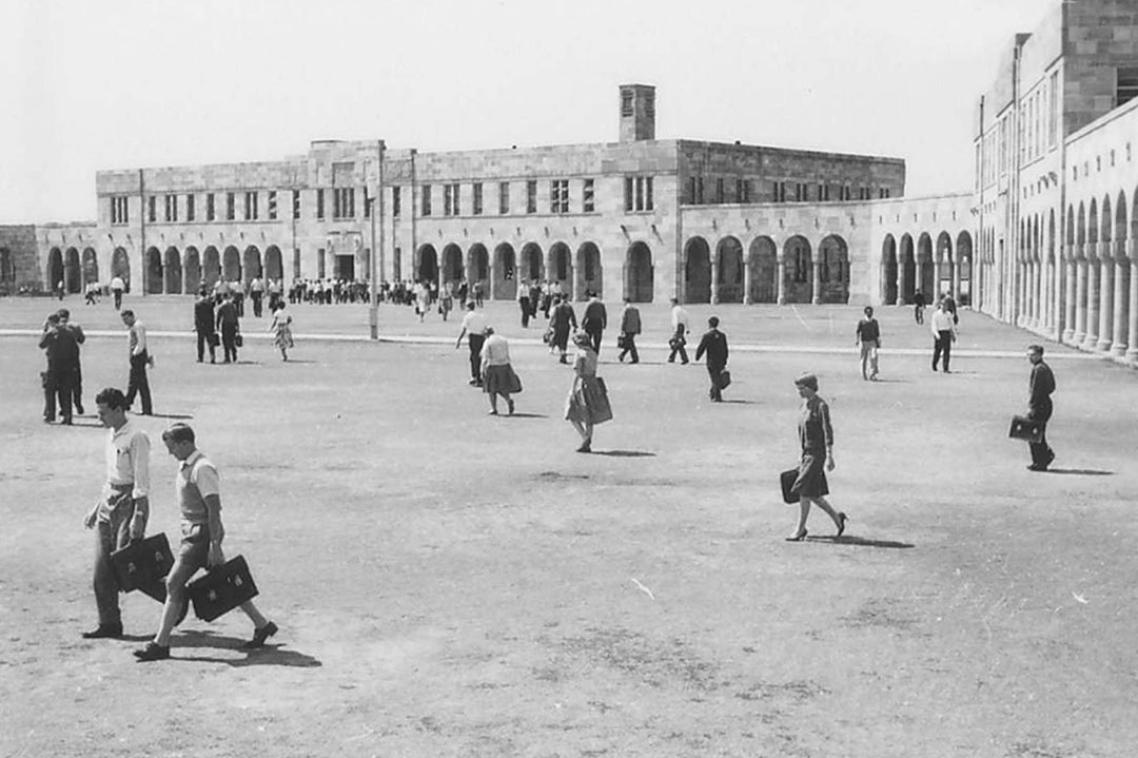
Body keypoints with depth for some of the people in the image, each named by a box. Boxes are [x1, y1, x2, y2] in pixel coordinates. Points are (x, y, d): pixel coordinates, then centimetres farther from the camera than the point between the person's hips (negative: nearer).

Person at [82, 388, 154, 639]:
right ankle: (109, 623, 11)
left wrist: (139, 516, -22)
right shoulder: (111, 437, 13)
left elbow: (142, 481, -17)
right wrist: (96, 509, 21)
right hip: (109, 500, 8)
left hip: (130, 501, -8)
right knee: (102, 567, 4)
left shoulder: (136, 438, -13)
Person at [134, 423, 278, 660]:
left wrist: (214, 545, -23)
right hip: (192, 532, 10)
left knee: (174, 584, -8)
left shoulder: (202, 469, -18)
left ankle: (160, 644, -3)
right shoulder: (185, 466, 12)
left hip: (202, 533, -10)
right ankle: (262, 625, 21)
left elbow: (214, 509, -20)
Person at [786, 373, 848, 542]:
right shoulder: (805, 405, 12)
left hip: (817, 454, -9)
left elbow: (828, 432, -16)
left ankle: (800, 530, 0)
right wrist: (802, 458, 21)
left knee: (805, 492, -7)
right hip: (807, 454, 9)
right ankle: (837, 517, 24)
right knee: (812, 494, 10)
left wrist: (829, 456, -20)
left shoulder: (821, 406, -13)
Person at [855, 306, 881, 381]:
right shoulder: (861, 322, 1)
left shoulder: (874, 321, 8)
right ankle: (864, 375, 19)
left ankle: (872, 375, -20)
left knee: (874, 356, -17)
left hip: (872, 342, 1)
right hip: (864, 342, -1)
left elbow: (877, 333, 14)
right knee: (864, 359, 4)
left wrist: (878, 343, 13)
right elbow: (858, 332, -7)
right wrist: (857, 340, -21)